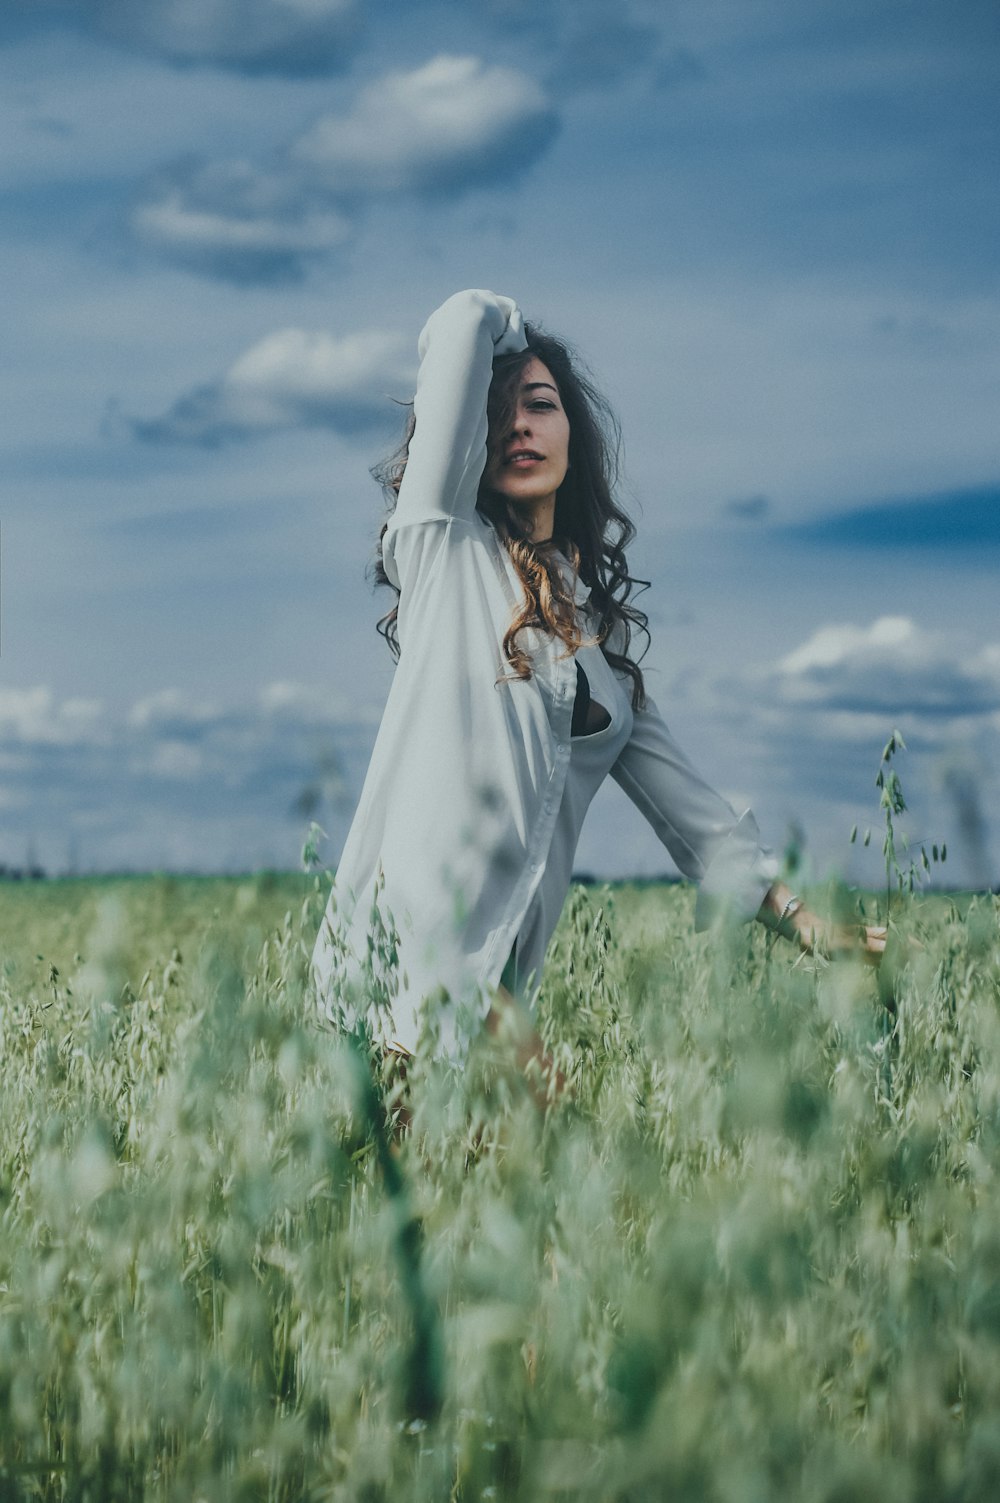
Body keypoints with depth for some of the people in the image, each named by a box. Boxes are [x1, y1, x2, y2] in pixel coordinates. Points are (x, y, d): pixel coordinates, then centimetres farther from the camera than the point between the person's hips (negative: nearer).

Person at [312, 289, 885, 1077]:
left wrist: (802, 917, 14)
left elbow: (677, 791, 21)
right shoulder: (444, 541, 4)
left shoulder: (601, 621, 21)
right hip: (407, 945, -6)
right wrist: (486, 331, 23)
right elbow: (467, 322, -1)